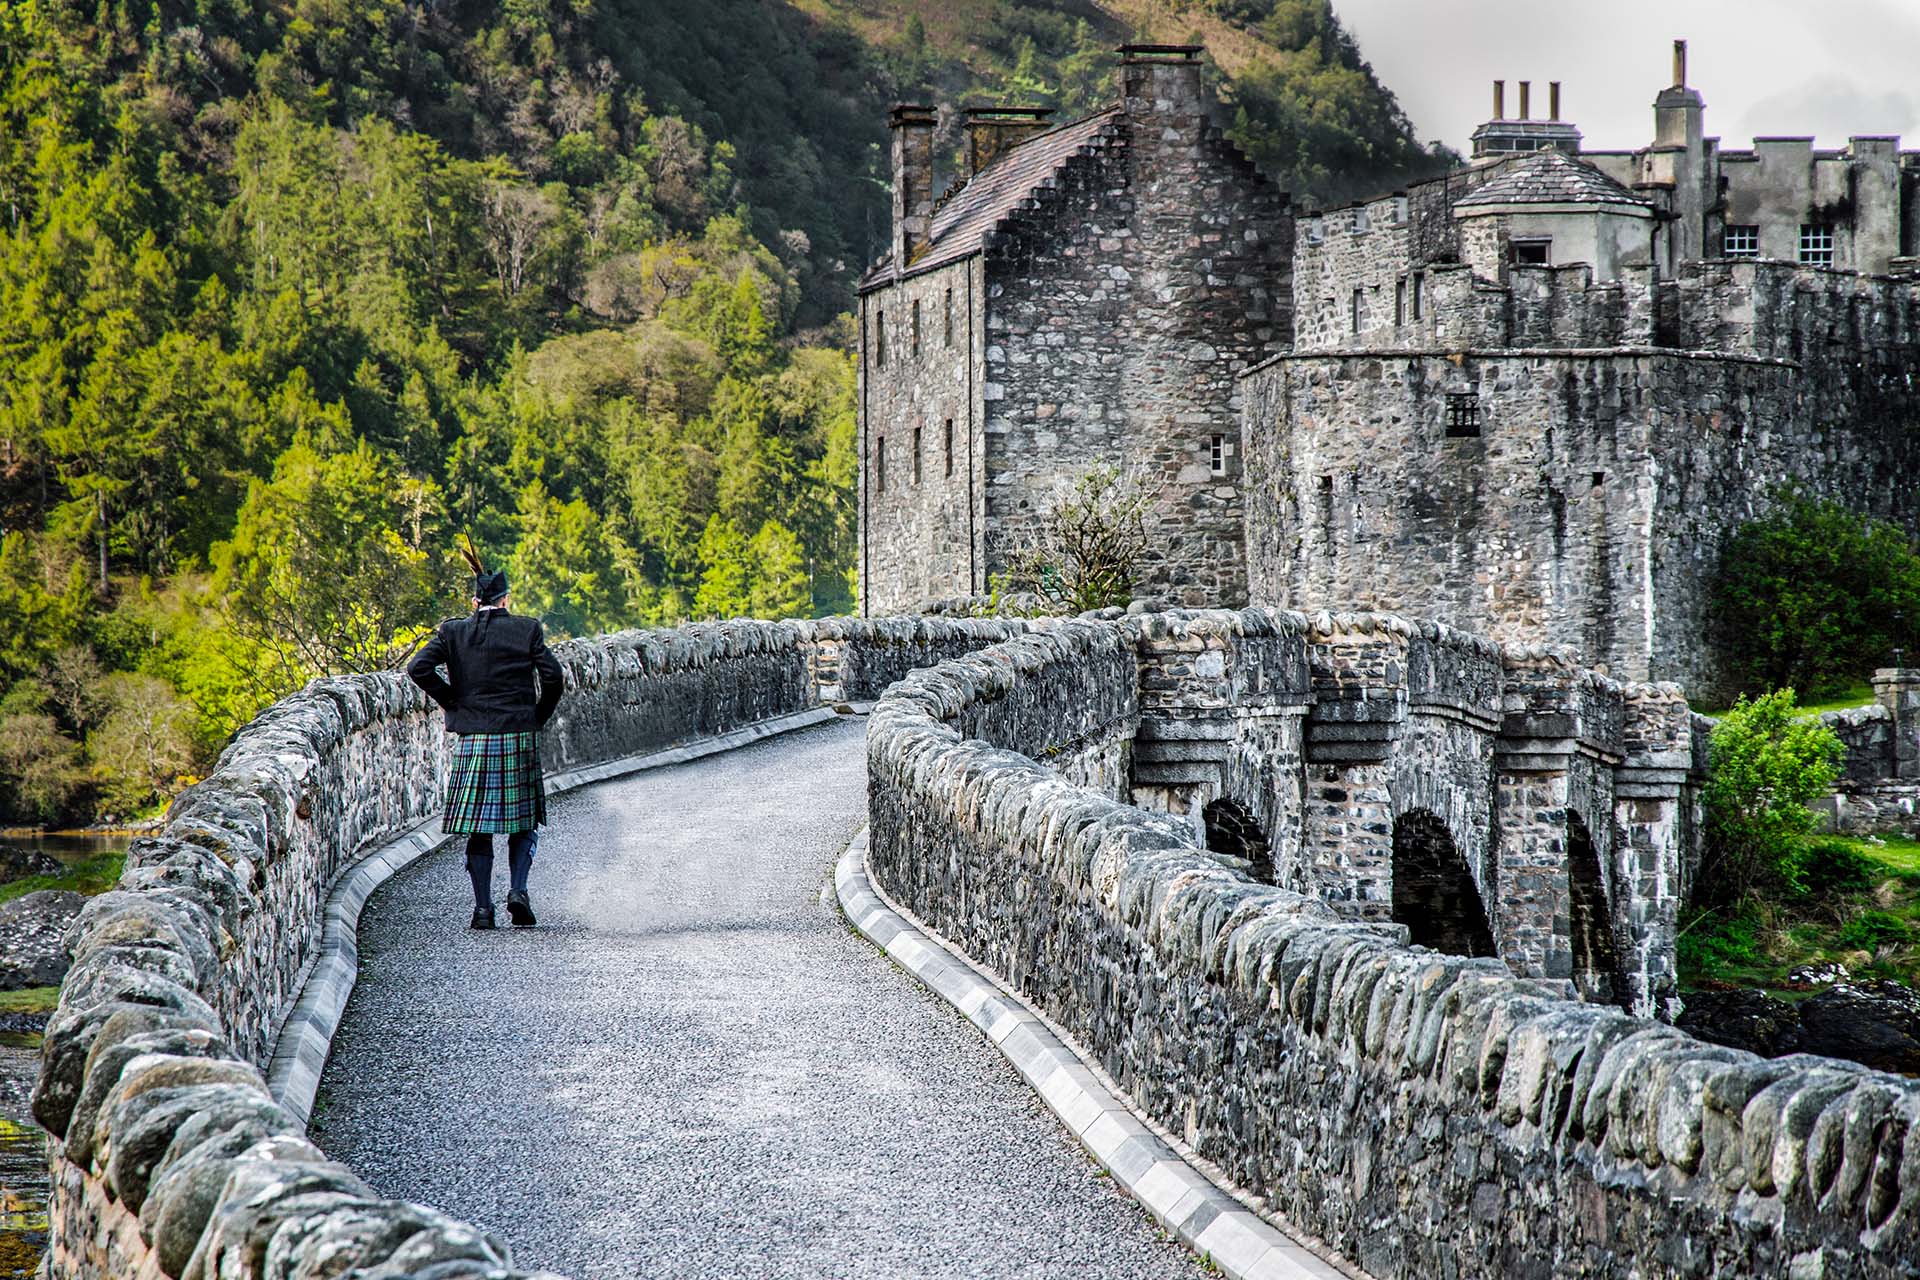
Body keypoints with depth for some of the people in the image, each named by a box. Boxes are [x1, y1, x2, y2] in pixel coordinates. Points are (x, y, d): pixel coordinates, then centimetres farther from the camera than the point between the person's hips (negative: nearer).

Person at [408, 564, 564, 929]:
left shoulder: (453, 631, 3)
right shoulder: (527, 629, 1)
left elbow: (418, 668, -8)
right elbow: (552, 675, -7)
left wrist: (450, 699, 4)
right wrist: (539, 717, 7)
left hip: (474, 740, 1)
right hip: (520, 738, -1)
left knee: (478, 826, 6)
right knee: (525, 822, 12)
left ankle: (483, 907, 2)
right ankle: (517, 890, -6)